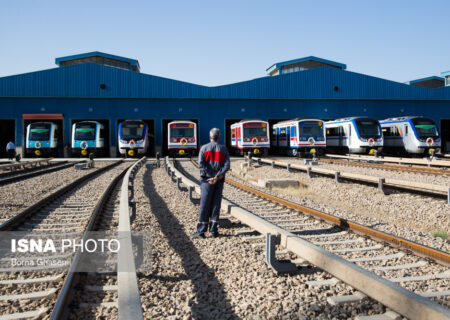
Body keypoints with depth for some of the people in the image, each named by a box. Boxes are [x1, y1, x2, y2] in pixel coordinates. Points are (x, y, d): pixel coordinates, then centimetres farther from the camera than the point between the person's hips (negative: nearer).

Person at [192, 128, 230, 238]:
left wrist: (209, 177, -12)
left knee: (204, 206, 1)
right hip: (219, 182, 2)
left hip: (207, 180, -2)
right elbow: (227, 165, -6)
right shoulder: (223, 149, 7)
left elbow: (201, 164, -12)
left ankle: (201, 231, 2)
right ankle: (213, 230, 10)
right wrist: (217, 177, -13)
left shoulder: (204, 148, 2)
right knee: (215, 205, 7)